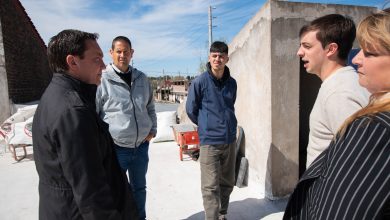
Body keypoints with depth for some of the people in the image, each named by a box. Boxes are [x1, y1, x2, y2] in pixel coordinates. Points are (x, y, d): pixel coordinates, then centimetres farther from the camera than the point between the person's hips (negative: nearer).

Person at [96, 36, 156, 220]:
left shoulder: (142, 78, 5)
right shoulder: (102, 80, -11)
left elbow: (150, 107, 16)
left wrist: (153, 129, 7)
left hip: (141, 146, 5)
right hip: (115, 148, -5)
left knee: (139, 188, 22)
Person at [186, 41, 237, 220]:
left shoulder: (232, 83, 5)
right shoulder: (200, 82, -9)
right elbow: (191, 110, -1)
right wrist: (207, 126, 8)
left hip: (230, 140, 5)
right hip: (209, 141, -5)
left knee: (227, 183, 17)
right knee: (211, 187, -2)